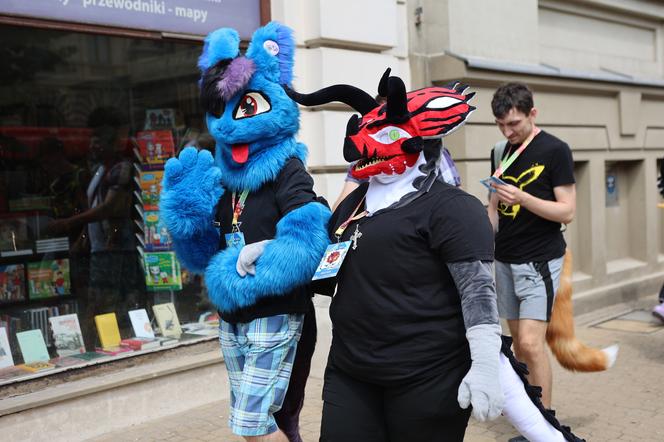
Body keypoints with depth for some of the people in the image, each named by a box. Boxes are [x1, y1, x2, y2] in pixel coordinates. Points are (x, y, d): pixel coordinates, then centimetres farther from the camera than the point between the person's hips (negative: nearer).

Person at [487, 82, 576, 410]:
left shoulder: (555, 150, -6)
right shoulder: (500, 151, 10)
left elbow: (567, 211, -10)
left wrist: (522, 198, -23)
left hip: (539, 260, -5)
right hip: (505, 259, 6)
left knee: (531, 343, -12)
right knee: (519, 343, 9)